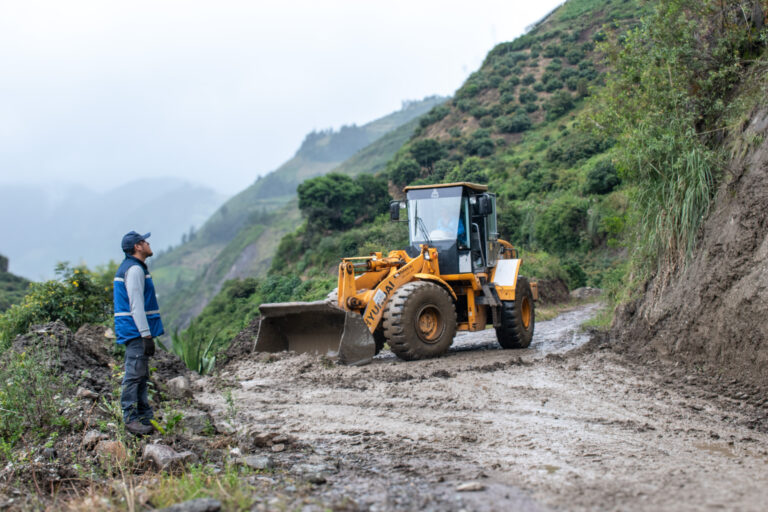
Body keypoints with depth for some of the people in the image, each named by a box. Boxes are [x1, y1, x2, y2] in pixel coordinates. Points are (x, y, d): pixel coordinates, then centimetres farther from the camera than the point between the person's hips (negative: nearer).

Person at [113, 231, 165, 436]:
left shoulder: (134, 267, 19)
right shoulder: (134, 269, -14)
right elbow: (136, 305, -20)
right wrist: (146, 335, -23)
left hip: (138, 333, 11)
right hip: (135, 332, -11)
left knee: (141, 375, 13)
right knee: (134, 374, -8)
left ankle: (144, 416, 18)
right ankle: (130, 418, -5)